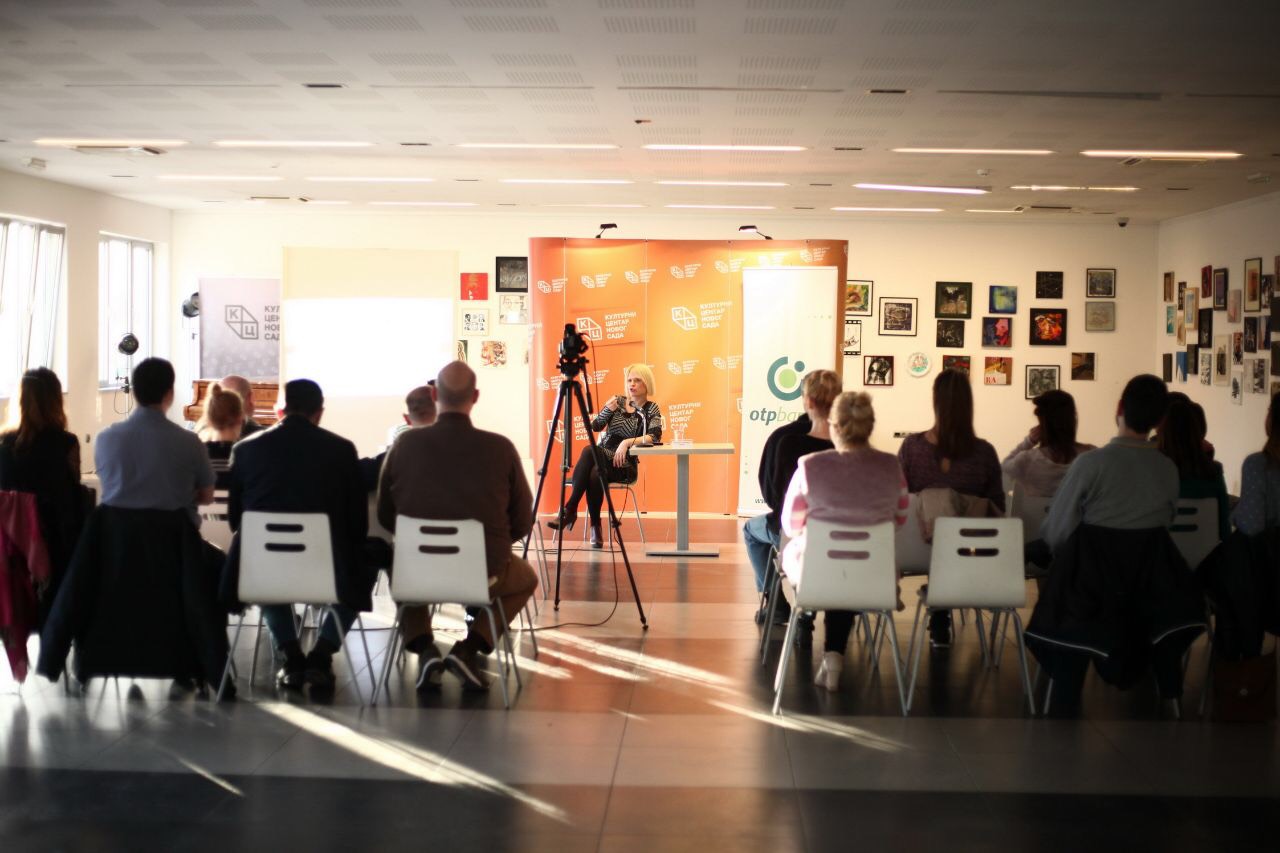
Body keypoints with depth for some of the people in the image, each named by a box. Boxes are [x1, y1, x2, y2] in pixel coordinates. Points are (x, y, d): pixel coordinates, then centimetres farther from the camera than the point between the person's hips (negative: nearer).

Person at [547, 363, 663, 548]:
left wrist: (628, 442, -24)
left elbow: (655, 436, -13)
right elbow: (595, 427, 7)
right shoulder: (618, 401, 13)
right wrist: (607, 409, -11)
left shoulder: (652, 409, 4)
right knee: (589, 451, -34)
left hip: (625, 464, -3)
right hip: (601, 456, 3)